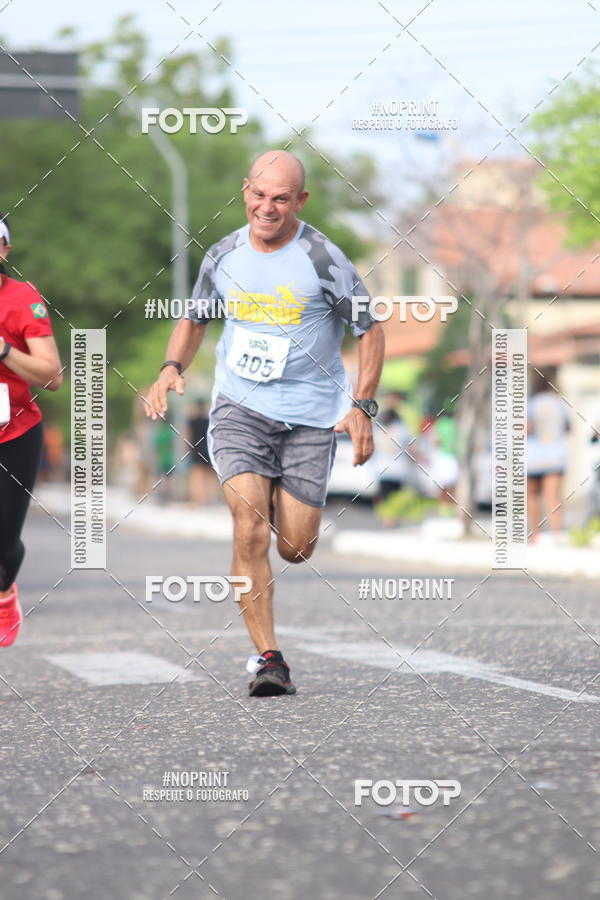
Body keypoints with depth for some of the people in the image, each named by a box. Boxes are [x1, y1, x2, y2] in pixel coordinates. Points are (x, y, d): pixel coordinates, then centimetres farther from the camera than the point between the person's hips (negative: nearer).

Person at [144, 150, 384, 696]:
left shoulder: (322, 259, -9)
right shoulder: (224, 256, 2)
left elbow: (370, 331, -1)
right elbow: (195, 320, 19)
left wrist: (361, 407, -11)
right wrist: (172, 368, -1)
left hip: (311, 417, -1)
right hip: (240, 408, 1)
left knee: (296, 549, 1)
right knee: (249, 532, -17)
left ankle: (281, 502, 39)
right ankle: (268, 658, -12)